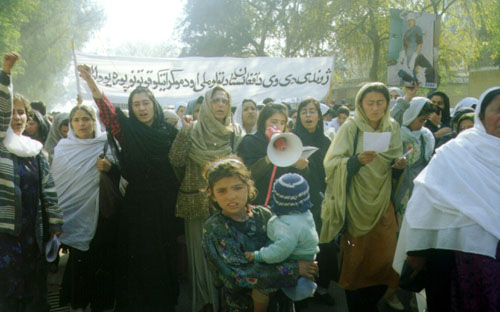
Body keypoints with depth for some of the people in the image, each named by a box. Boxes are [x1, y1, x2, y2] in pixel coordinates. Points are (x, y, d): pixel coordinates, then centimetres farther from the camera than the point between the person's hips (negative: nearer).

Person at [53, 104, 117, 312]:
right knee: (78, 260, 1)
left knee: (101, 259, 1)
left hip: (100, 215, -1)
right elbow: (55, 181, 8)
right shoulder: (63, 147, 5)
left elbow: (122, 174, 2)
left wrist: (110, 168, -19)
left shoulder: (106, 145, 1)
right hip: (74, 215, 1)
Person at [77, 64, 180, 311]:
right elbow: (109, 114, -20)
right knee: (137, 257, 3)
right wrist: (92, 84, -34)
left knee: (163, 257, 8)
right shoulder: (129, 133, 0)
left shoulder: (170, 132, 5)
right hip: (136, 205, -1)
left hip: (164, 207, 1)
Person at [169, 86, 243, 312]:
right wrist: (184, 132, -18)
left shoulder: (236, 133, 4)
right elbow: (175, 161, -12)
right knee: (202, 251, 7)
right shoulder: (193, 132, -2)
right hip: (198, 204, -1)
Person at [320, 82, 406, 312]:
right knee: (356, 258, 1)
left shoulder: (393, 128, 6)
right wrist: (356, 160, -30)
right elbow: (332, 163, -13)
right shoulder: (351, 127, -8)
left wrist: (399, 163, -6)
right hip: (356, 205, -4)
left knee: (383, 255, 5)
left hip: (382, 202, 4)